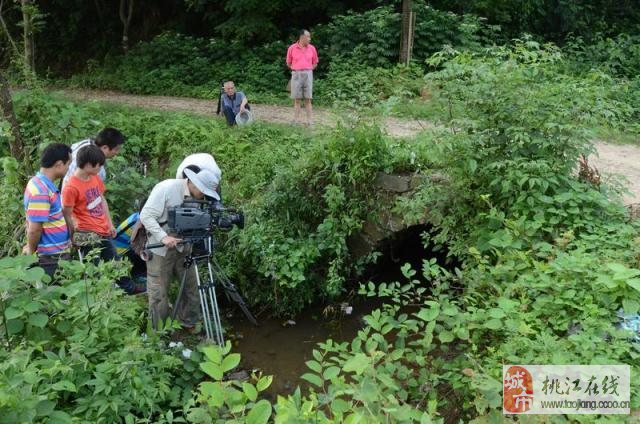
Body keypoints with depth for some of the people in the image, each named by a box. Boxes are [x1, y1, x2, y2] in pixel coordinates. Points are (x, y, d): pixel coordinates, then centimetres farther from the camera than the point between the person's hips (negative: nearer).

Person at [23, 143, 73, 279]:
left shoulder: (44, 184, 7)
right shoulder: (41, 191, -23)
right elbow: (34, 229, -22)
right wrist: (31, 251, -5)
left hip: (58, 254, 9)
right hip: (51, 259, -9)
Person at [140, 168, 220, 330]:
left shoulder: (198, 197, -1)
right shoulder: (166, 188, -19)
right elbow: (146, 215, -20)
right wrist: (163, 237, -31)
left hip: (183, 247, 5)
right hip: (160, 250, -5)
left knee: (192, 288, 6)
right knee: (159, 293, 1)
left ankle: (190, 324, 26)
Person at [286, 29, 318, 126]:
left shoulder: (311, 48, 4)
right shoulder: (292, 48, 0)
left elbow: (315, 63, 14)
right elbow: (288, 63, 10)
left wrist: (307, 70, 6)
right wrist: (296, 70, 5)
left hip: (308, 74, 1)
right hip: (296, 74, -1)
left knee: (308, 99, 0)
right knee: (297, 99, 2)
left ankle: (309, 121, 1)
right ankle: (296, 121, 6)